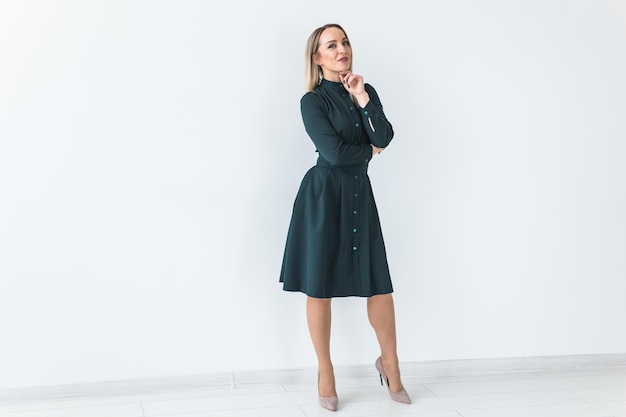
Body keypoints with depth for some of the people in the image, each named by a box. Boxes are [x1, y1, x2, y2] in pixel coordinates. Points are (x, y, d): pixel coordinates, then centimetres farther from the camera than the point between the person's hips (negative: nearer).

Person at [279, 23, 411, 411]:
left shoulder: (366, 90, 9)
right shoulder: (313, 101, -6)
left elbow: (384, 138, -4)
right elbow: (333, 151, -17)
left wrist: (363, 100, -14)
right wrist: (368, 150, -1)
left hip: (360, 193, 4)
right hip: (323, 195, -4)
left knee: (379, 284, 4)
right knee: (319, 286, 2)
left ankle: (389, 363, 24)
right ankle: (325, 372, 18)